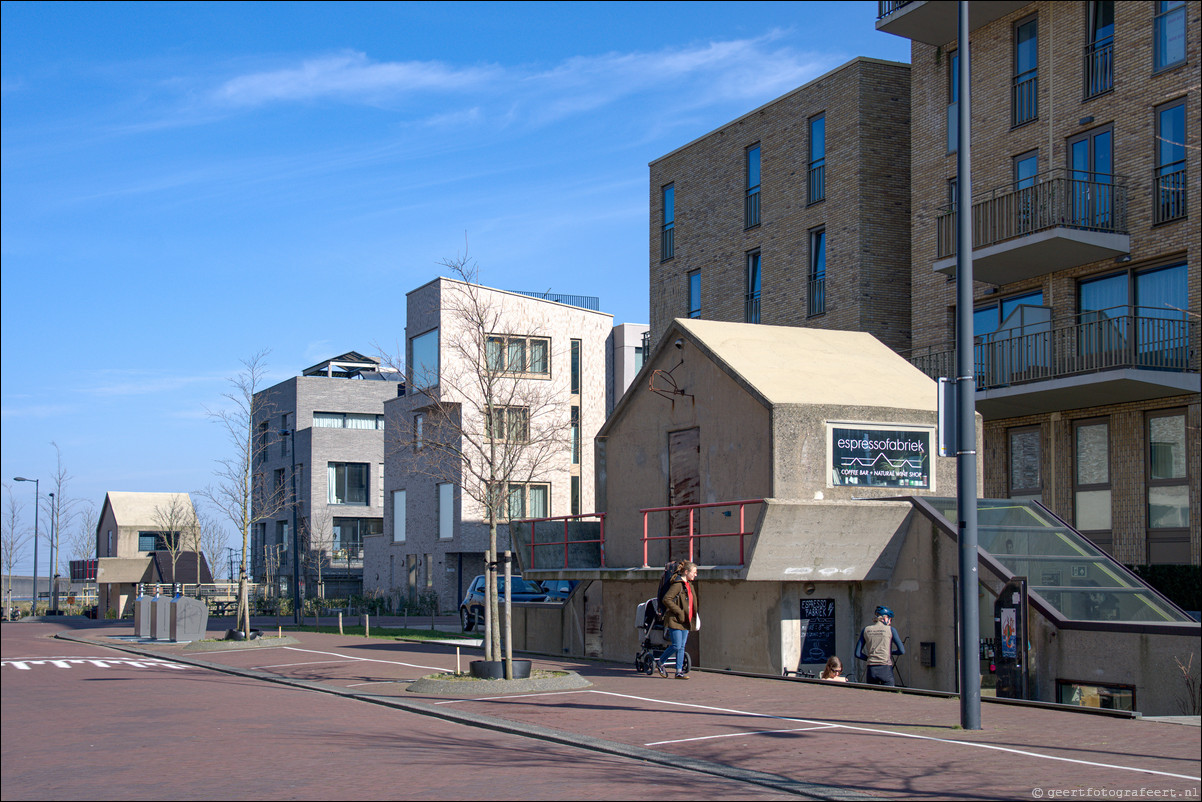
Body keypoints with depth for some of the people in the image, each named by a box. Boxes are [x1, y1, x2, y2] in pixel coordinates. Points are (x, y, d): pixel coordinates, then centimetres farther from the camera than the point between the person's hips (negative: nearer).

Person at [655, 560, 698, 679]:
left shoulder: (688, 585, 15)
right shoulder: (677, 584, -14)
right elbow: (666, 599, -21)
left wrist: (691, 618, 15)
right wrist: (679, 612, -19)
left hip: (685, 621, 9)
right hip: (675, 620, -9)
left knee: (682, 647, 7)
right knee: (676, 646, -8)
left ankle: (679, 671, 9)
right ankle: (659, 663, 11)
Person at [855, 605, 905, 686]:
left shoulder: (865, 630, 9)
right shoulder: (890, 629, 0)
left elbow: (857, 654, 7)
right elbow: (902, 651, -2)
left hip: (871, 670, 3)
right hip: (886, 669, -3)